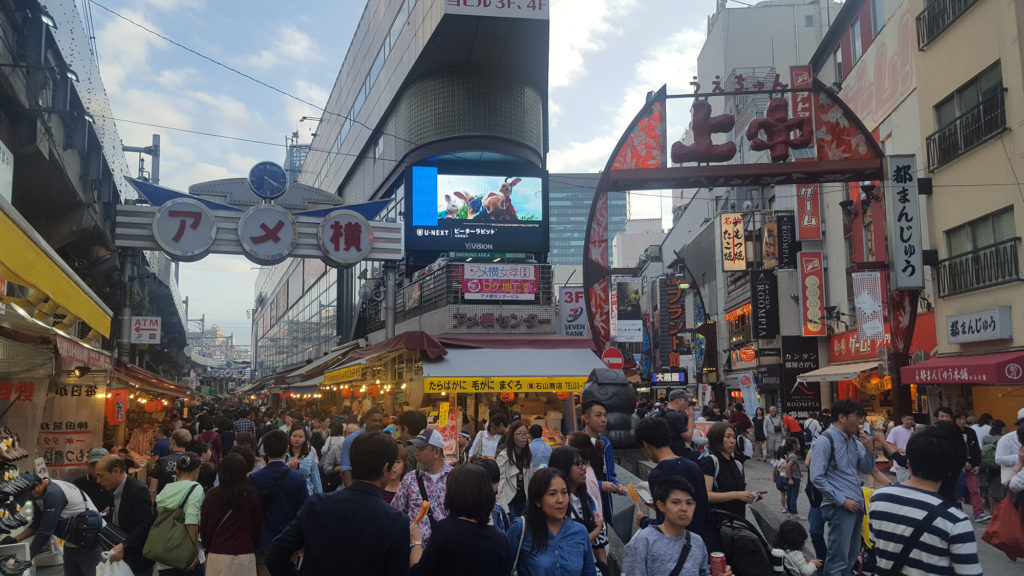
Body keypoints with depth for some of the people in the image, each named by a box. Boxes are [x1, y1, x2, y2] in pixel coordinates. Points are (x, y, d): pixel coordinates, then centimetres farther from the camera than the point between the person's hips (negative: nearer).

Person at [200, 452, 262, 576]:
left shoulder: (213, 494, -5)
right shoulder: (252, 495, -6)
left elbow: (204, 525, 4)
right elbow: (257, 527, 4)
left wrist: (208, 547, 21)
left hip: (217, 555, 1)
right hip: (245, 555, 0)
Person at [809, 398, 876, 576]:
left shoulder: (854, 439, 11)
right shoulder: (825, 441, -12)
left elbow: (866, 469, 16)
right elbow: (817, 477, -15)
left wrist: (870, 449, -2)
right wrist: (842, 500, -16)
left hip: (857, 504, 8)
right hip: (839, 507, -8)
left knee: (852, 556, 16)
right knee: (838, 558, -6)